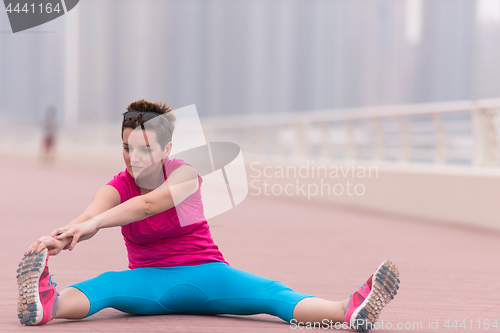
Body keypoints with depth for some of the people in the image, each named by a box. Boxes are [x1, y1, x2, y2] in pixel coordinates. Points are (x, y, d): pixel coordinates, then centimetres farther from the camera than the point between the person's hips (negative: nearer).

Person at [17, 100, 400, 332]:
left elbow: (147, 205, -29)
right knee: (104, 285, -34)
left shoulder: (185, 175, -8)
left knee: (271, 293, -27)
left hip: (204, 274, -1)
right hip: (148, 281, 1)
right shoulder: (117, 186, -1)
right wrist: (59, 238, -48)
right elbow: (88, 218, -23)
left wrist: (93, 224, -44)